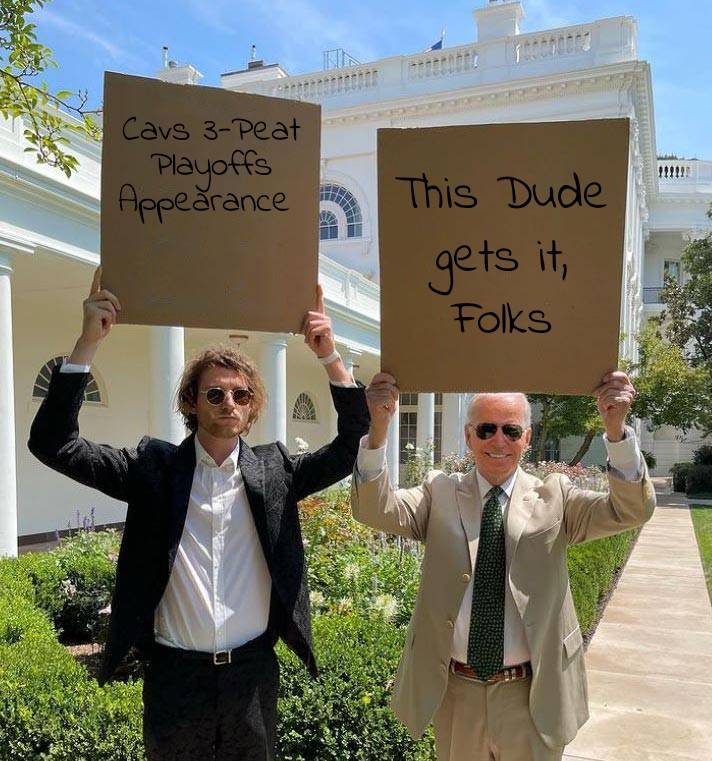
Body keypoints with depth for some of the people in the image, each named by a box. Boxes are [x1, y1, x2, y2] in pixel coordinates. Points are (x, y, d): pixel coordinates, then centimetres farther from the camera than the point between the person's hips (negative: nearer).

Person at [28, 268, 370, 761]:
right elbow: (54, 444, -11)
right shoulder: (154, 467, -5)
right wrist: (89, 342, -21)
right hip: (175, 674, -1)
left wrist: (331, 357, -18)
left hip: (253, 672, 1)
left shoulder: (274, 470, 0)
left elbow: (353, 447, -8)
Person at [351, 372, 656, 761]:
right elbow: (375, 509, -16)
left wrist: (615, 428, -32)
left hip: (531, 697, 0)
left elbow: (631, 509, -15)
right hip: (455, 691, 1)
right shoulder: (440, 492, -2)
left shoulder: (554, 498, -3)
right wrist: (378, 428, -34)